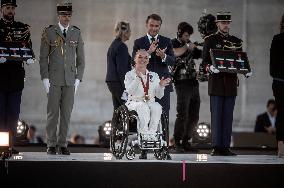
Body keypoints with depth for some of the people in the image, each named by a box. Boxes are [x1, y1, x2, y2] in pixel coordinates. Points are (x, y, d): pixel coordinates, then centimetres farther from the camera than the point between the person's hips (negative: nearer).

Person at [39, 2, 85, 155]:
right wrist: (45, 78, -4)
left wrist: (78, 79, 4)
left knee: (66, 113, 2)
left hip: (70, 80, 2)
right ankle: (51, 145, 3)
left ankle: (62, 144, 8)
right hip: (54, 80, -2)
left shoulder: (76, 33, 10)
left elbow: (80, 58, 12)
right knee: (53, 113, -3)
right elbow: (43, 57, 3)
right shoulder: (49, 32, 2)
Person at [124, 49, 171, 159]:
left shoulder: (154, 76, 19)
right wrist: (137, 78, -19)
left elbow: (159, 96, 11)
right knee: (143, 107, -38)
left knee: (156, 107, -33)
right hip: (134, 103, -3)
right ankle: (144, 134, -41)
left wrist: (161, 86, -8)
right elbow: (129, 91, -10)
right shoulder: (130, 75, 9)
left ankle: (152, 134, -39)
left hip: (150, 102, 3)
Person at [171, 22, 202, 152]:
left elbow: (202, 54, 18)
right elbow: (175, 53, -24)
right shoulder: (173, 43, -2)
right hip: (182, 83, -7)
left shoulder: (190, 44, 18)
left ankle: (186, 141, 15)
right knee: (182, 114, -10)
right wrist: (187, 46, -14)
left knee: (194, 116, 7)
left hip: (193, 83, 7)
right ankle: (177, 142, -4)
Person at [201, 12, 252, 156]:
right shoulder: (210, 40, 5)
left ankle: (225, 147, 4)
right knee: (216, 115, -5)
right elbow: (204, 61, 0)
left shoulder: (236, 41, 15)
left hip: (231, 83, 3)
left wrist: (246, 71, -4)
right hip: (216, 83, -3)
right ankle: (216, 147, -4)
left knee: (228, 116, 2)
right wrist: (210, 67, -22)